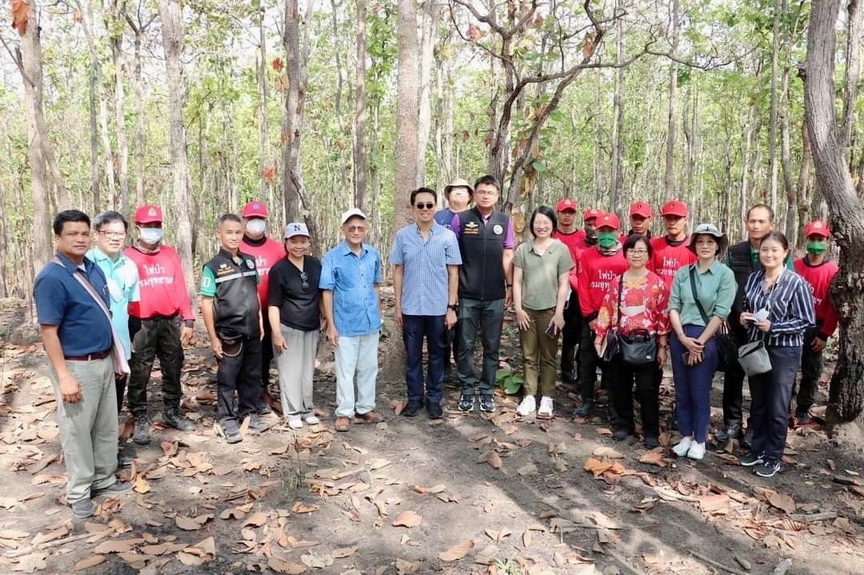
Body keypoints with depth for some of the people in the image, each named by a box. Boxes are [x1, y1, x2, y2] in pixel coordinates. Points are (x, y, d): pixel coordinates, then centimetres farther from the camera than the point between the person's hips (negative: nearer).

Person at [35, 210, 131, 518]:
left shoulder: (94, 269, 6)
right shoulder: (52, 278, -18)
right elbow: (48, 331, -19)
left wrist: (117, 356, 15)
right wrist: (64, 376, -22)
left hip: (103, 361, 8)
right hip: (76, 366, -8)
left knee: (107, 426, 17)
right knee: (77, 430, 6)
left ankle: (104, 479, 33)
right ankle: (78, 492, 22)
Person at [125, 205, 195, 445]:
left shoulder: (170, 254, 7)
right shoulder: (128, 256, -4)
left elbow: (180, 288, 7)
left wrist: (188, 320, 3)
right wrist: (125, 329, -8)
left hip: (171, 321, 4)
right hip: (141, 324, -4)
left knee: (173, 370, 14)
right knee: (140, 375, 3)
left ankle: (172, 413, 28)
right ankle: (140, 420, 16)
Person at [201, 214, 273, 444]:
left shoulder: (250, 261, 7)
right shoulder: (213, 267, -9)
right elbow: (206, 303, -10)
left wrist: (260, 322, 12)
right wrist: (213, 337, -12)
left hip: (252, 332, 5)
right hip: (229, 334, -5)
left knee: (252, 376, 15)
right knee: (227, 379, 6)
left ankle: (250, 413, 29)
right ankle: (228, 421, 17)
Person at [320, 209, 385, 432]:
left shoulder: (373, 254, 1)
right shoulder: (332, 257, -10)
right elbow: (327, 292, -8)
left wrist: (378, 315, 13)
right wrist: (330, 325, -9)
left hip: (371, 323, 4)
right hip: (345, 325, -4)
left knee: (369, 368, 14)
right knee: (345, 370, 7)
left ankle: (365, 408, 28)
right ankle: (344, 413, 18)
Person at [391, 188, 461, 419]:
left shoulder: (447, 236, -3)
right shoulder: (402, 236, 0)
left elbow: (453, 273, -1)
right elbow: (398, 272, 4)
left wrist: (452, 306, -5)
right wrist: (397, 306, 2)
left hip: (438, 308, -1)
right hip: (411, 308, 1)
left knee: (436, 355, 10)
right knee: (412, 355, 11)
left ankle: (434, 399, 23)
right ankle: (414, 397, 24)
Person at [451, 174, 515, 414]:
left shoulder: (505, 221, 5)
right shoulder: (461, 219, 0)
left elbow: (507, 255, 8)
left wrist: (510, 286, 5)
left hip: (495, 296, 2)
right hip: (468, 295, -1)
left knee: (492, 347, 9)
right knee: (466, 345, 5)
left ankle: (487, 391, 20)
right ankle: (467, 390, 18)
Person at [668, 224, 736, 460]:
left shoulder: (725, 274, -6)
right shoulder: (682, 273, 4)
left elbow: (721, 313, -11)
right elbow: (673, 306, 1)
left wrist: (699, 342, -12)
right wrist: (683, 337, -11)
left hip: (707, 339, -3)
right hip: (680, 337, 4)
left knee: (700, 392, 5)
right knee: (682, 391, 11)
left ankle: (699, 440, 20)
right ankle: (686, 436, 25)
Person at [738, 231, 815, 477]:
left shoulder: (796, 283, -13)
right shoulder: (753, 278, 3)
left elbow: (807, 321, -12)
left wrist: (773, 327, -21)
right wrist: (743, 317, -6)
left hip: (783, 351, -5)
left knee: (777, 408, 6)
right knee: (757, 404, 16)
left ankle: (773, 458, 20)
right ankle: (758, 449, 31)